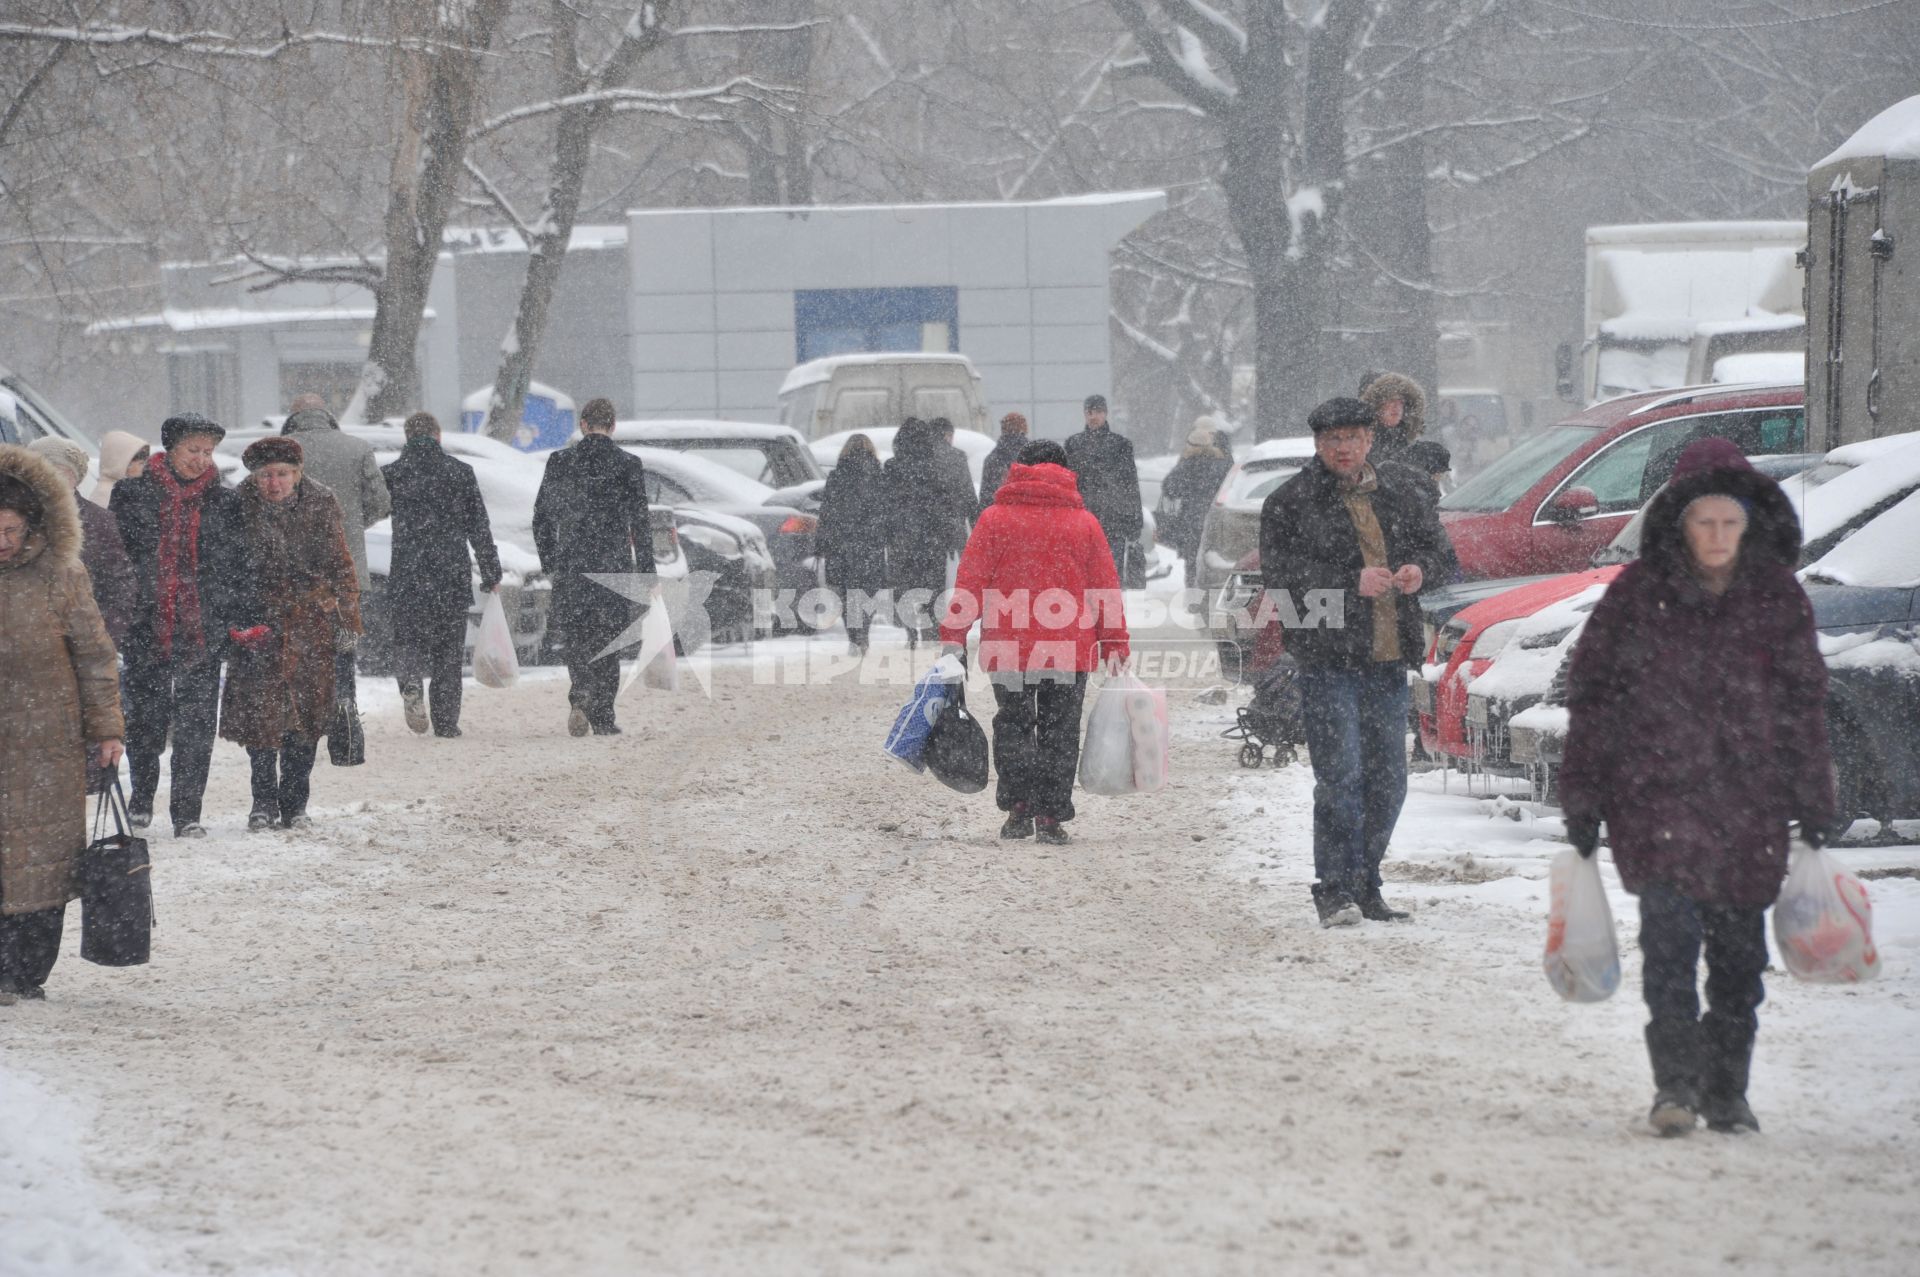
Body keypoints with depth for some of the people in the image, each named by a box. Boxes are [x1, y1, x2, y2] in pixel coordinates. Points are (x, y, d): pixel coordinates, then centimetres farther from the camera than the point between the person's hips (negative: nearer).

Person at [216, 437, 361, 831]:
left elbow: (340, 565, 6)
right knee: (260, 713, -4)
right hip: (260, 622, -1)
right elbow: (227, 567, 4)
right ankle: (264, 802, 9)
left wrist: (346, 620, 2)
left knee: (305, 716, 2)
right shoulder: (241, 508, -3)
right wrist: (238, 620, -3)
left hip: (312, 624, 1)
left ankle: (294, 805, 13)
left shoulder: (320, 504, -1)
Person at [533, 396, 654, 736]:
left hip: (570, 567, 1)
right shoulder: (629, 465, -4)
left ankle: (580, 695, -15)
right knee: (606, 642, 9)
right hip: (614, 566, -1)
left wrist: (549, 564, 15)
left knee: (576, 638, 10)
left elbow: (541, 517, 5)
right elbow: (640, 521, -4)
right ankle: (602, 717, 8)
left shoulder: (559, 462, 1)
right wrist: (646, 571, 2)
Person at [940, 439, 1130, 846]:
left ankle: (1017, 805, 0)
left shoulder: (996, 518, 1)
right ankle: (1050, 816, 2)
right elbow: (1106, 587, 6)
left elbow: (970, 581, -2)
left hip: (1007, 647, 0)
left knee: (1012, 725, 13)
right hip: (1070, 650, 0)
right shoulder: (1084, 522, 5)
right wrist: (1114, 645, 12)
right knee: (1059, 732, 8)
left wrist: (953, 636, 0)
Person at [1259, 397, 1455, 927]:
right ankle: (1335, 889, -4)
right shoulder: (1289, 503, -3)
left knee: (1387, 781, 9)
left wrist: (1421, 568, -6)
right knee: (1340, 775, -11)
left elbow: (1440, 550, 17)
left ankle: (1366, 887, 21)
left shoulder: (1399, 490, 12)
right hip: (1328, 659, -5)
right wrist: (1351, 583, -19)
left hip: (1388, 661, 5)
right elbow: (1281, 576, -11)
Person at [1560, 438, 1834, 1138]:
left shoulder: (1779, 598, 5)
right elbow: (1590, 694, 4)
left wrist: (1813, 803, 11)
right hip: (1659, 793, -2)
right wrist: (1582, 802, 4)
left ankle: (1727, 1090, 19)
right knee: (1670, 930, -17)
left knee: (1740, 949, 6)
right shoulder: (1637, 594, -1)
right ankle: (1676, 1083, -14)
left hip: (1753, 803, 2)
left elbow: (1806, 705, 12)